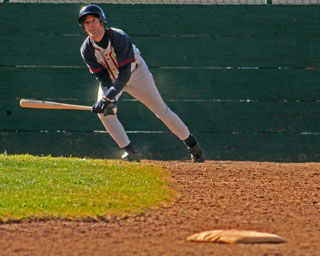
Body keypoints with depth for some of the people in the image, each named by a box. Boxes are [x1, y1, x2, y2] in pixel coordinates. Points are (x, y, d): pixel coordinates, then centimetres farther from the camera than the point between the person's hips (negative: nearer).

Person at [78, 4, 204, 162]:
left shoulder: (120, 38, -33)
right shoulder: (86, 49, -20)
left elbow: (125, 73, -37)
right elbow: (102, 77, -19)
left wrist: (109, 96, -48)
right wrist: (109, 99, -38)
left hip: (136, 73, -3)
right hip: (111, 78, 3)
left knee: (161, 111, 1)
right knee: (103, 111, -21)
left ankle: (192, 144, 18)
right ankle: (130, 151, -15)